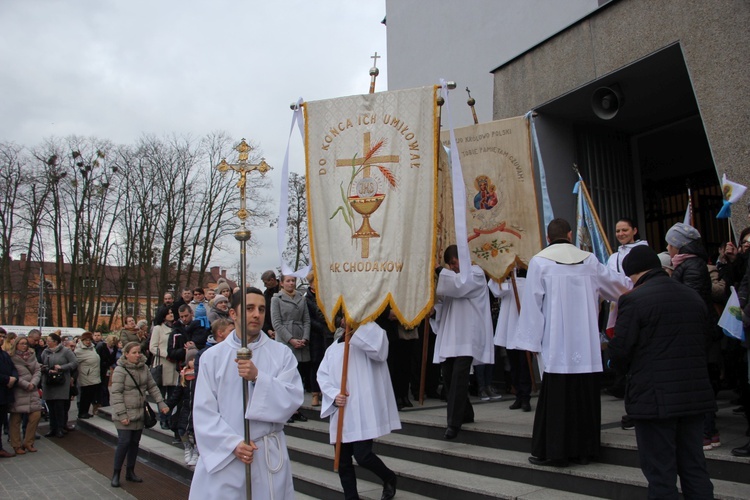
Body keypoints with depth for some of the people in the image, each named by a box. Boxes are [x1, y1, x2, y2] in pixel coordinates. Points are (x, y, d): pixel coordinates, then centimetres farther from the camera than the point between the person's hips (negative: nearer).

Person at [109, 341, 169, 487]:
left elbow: (152, 387, 11)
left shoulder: (144, 368, 4)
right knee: (124, 442, -6)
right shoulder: (120, 370, -14)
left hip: (139, 413, 6)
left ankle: (130, 472, 25)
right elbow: (115, 393, -16)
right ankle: (116, 474, 10)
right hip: (125, 415, -6)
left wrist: (161, 403, 4)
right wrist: (121, 414, -19)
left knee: (135, 442, 11)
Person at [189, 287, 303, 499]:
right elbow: (204, 411, -2)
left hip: (269, 455, 0)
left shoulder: (281, 353, 2)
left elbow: (293, 398, -8)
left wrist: (258, 377, -20)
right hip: (222, 455, 0)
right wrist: (232, 444, -13)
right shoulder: (212, 356, 1)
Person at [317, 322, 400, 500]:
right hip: (341, 413, 6)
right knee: (343, 461, 9)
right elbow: (322, 375, 9)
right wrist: (334, 395, -9)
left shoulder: (370, 341, -1)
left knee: (363, 456, -10)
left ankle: (389, 478, 21)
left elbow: (378, 344, -25)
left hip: (363, 411, -5)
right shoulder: (333, 348, 14)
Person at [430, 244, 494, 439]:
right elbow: (444, 302, 18)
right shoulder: (452, 277, 23)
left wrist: (439, 270, -12)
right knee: (448, 376, 7)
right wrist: (434, 309, -2)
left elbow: (459, 285, -19)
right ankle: (465, 414, 26)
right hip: (450, 336, 8)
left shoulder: (476, 273, 0)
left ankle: (454, 422, -15)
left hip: (467, 337, -8)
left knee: (459, 377, -16)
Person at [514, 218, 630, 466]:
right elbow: (617, 282, 24)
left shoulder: (540, 262, -5)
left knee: (556, 397, 1)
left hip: (557, 344, -4)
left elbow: (532, 304, -8)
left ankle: (554, 451, 6)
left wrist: (530, 341, -4)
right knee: (585, 394, 11)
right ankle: (584, 449, 19)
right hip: (587, 345, 4)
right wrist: (633, 284, 46)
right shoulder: (589, 260, 8)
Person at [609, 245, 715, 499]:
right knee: (695, 468, 17)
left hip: (655, 397, -7)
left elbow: (620, 350, -14)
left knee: (660, 473, 3)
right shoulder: (694, 297, 8)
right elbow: (705, 341, 14)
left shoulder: (633, 300, -14)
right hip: (695, 394, 7)